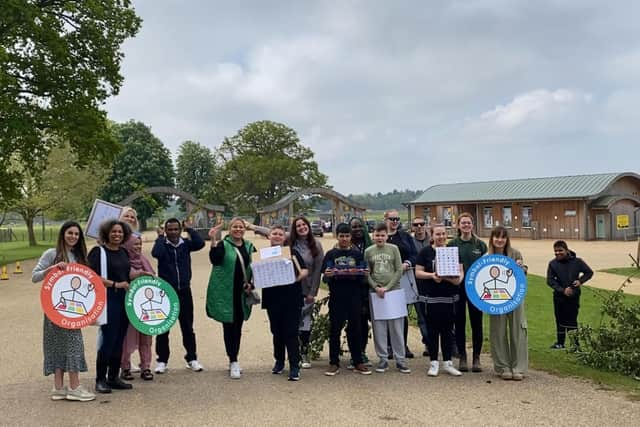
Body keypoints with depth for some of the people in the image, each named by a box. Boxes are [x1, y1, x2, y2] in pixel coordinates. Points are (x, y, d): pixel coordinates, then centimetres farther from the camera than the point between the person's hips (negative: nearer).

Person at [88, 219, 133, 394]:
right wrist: (115, 284, -17)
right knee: (108, 339, -6)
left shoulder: (124, 252, 15)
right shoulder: (98, 251, -5)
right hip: (108, 299, -7)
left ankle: (113, 377, 20)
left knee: (119, 340, 10)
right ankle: (100, 379, 6)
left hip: (124, 300, 7)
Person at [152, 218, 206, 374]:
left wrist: (189, 229, -9)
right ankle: (162, 360, 15)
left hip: (184, 291, 2)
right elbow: (156, 253, -25)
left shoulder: (185, 244, 3)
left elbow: (200, 243, -16)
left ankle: (191, 358, 18)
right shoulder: (162, 244, -3)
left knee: (187, 327, 9)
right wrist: (160, 236, -14)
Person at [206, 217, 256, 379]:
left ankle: (233, 361, 23)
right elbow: (214, 260, -25)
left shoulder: (248, 246, 11)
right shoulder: (223, 245, -6)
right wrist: (213, 240, -36)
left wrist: (251, 284, 3)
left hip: (242, 293, 5)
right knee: (229, 326, -2)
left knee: (238, 327, 12)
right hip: (226, 292, -5)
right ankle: (233, 362, 4)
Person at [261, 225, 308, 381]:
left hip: (291, 299, -2)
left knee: (291, 332, -4)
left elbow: (305, 271, -1)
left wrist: (298, 277, -21)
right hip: (273, 299, 3)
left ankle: (294, 366, 1)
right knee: (277, 331, 13)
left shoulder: (292, 252, 3)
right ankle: (279, 361, 29)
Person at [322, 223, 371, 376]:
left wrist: (360, 274, -17)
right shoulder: (330, 254, 6)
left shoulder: (357, 254, 9)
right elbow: (325, 278, 0)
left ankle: (358, 363, 14)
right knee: (335, 330, 3)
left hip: (354, 297, 1)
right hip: (336, 298, -1)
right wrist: (327, 275, -22)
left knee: (355, 329, 6)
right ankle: (334, 363, 10)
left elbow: (364, 277, 5)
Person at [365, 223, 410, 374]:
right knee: (379, 328, 3)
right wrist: (376, 287, -9)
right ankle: (383, 359, 12)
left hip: (394, 291, -1)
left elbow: (399, 271, 0)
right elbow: (367, 274, 6)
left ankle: (400, 360, 8)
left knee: (396, 327, 1)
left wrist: (387, 287, -9)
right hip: (376, 293, 1)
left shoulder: (394, 249, 4)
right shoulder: (368, 251, 7)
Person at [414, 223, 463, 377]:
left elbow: (461, 271, 10)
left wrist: (459, 278, -12)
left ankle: (447, 362, 17)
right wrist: (431, 275, -17)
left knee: (448, 329, 8)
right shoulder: (425, 252, 2)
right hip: (431, 297, -3)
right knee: (433, 330, 3)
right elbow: (418, 272, -1)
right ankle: (434, 363, 12)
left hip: (450, 296, 3)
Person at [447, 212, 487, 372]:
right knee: (459, 323, 5)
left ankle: (476, 358, 14)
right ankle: (462, 357, 15)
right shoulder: (452, 244, 3)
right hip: (457, 288, 0)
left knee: (476, 323, 4)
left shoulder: (480, 245, 5)